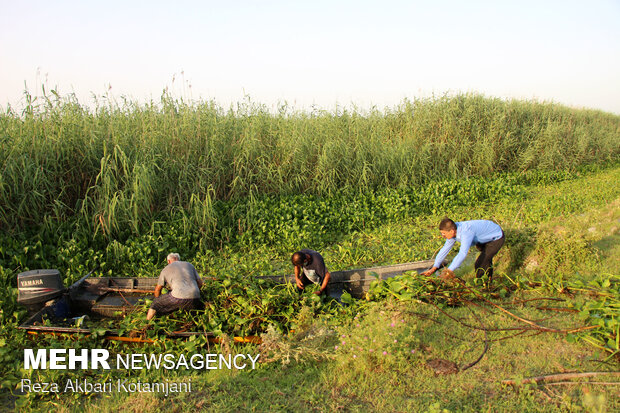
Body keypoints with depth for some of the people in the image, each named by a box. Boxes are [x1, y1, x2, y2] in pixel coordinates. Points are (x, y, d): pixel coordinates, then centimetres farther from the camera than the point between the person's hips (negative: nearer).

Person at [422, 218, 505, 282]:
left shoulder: (466, 231, -40)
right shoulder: (453, 230, -13)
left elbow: (462, 253, -49)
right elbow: (445, 249, -10)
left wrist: (449, 271, -52)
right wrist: (434, 268, -16)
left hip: (496, 238, -9)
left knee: (479, 265, -14)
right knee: (486, 260, 25)